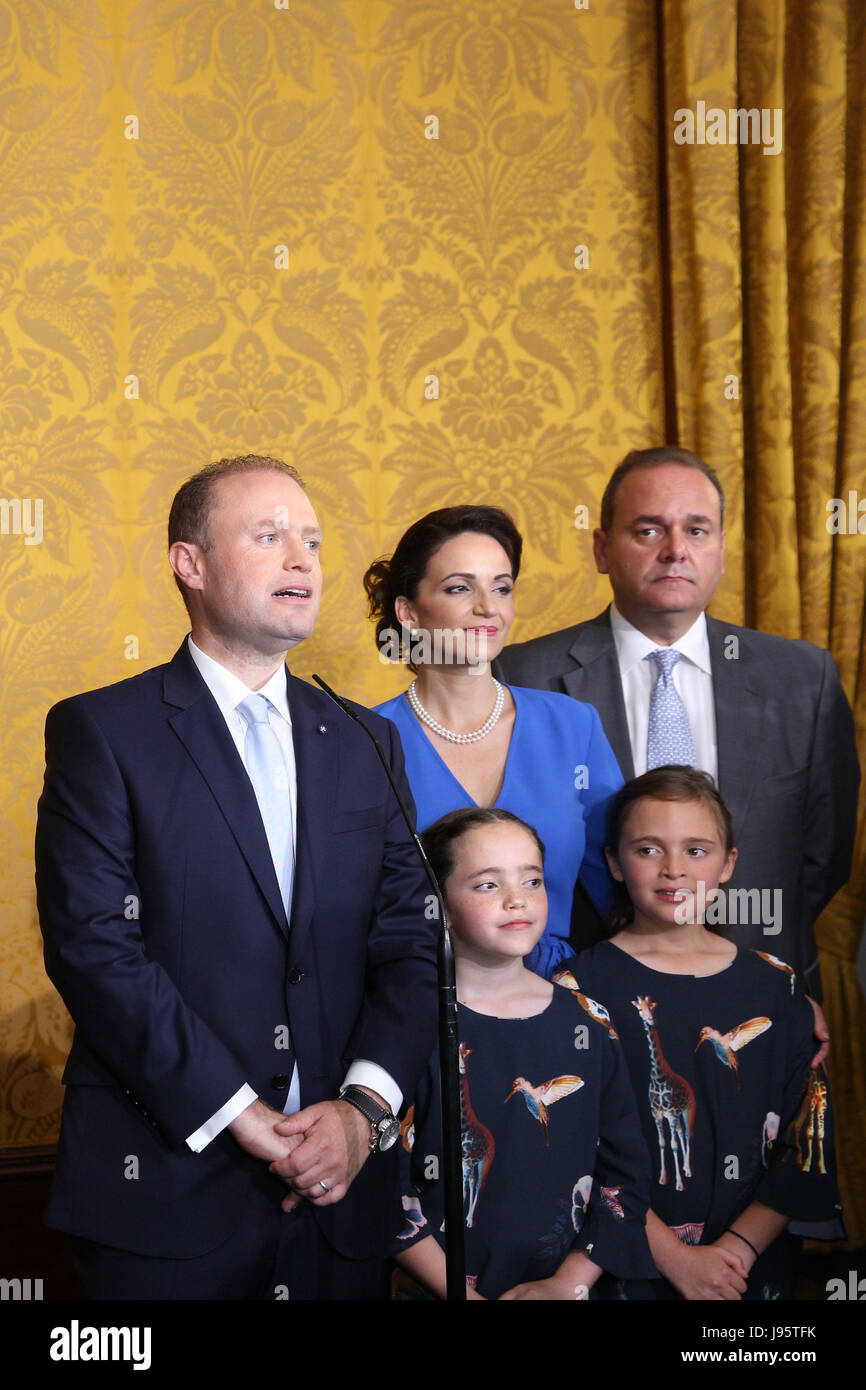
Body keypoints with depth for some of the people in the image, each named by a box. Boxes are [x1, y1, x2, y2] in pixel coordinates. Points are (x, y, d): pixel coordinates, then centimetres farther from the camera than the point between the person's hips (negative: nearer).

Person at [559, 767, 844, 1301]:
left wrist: (737, 1248, -9)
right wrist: (676, 1258, -15)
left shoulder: (774, 986, 3)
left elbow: (808, 1141, 1)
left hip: (750, 1268, 2)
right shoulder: (584, 986, -6)